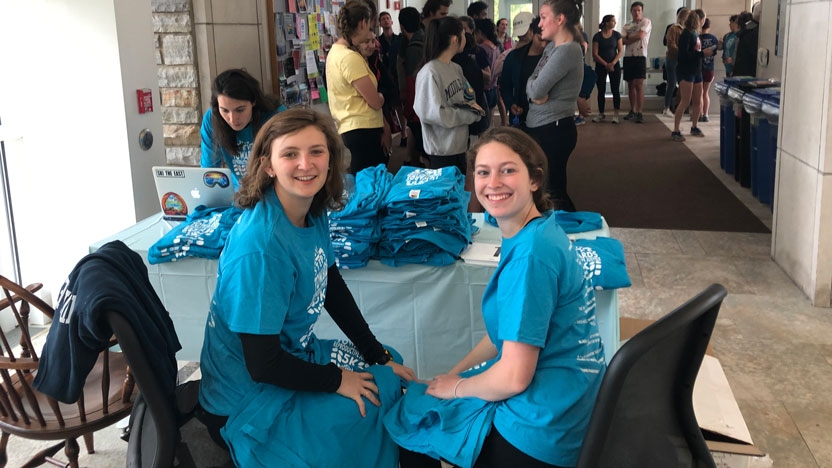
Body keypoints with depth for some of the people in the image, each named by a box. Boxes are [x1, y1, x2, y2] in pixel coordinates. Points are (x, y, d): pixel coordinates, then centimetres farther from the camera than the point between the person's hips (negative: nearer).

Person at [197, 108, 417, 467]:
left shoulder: (314, 215, -6)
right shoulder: (260, 246, -31)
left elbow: (334, 290, 8)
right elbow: (263, 365, -27)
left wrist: (380, 357, 7)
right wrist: (337, 380, -14)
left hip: (293, 354, 8)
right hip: (248, 402, -8)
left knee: (389, 376, 12)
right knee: (382, 395, -9)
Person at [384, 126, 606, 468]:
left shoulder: (530, 255, -26)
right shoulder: (538, 232, 4)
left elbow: (513, 378, -24)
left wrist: (457, 387, -6)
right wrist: (450, 376, 10)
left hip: (541, 427, -8)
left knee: (410, 417, 11)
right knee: (419, 393, 22)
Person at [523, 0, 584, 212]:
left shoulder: (567, 51, -19)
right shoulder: (552, 47, 11)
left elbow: (536, 90, -23)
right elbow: (532, 84, 9)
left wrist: (534, 87, -1)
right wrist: (538, 94, -11)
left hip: (553, 130, -9)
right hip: (539, 126, 9)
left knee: (554, 191, 0)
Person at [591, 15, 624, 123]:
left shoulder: (617, 35, 3)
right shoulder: (597, 36, -3)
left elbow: (620, 51, 1)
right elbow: (595, 54, -6)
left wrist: (612, 63, -12)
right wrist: (606, 64, -12)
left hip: (614, 65, 1)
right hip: (601, 66, -1)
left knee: (615, 90, -3)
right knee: (601, 91, 3)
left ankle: (616, 115, 0)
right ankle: (601, 114, 12)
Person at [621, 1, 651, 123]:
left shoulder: (646, 22, 1)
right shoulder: (627, 26, 15)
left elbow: (640, 35, -13)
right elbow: (622, 41, 2)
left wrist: (628, 38, 1)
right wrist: (634, 38, -11)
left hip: (640, 56, -5)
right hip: (628, 56, 5)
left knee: (639, 85, -12)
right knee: (630, 85, 9)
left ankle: (639, 113, -15)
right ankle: (632, 111, 17)